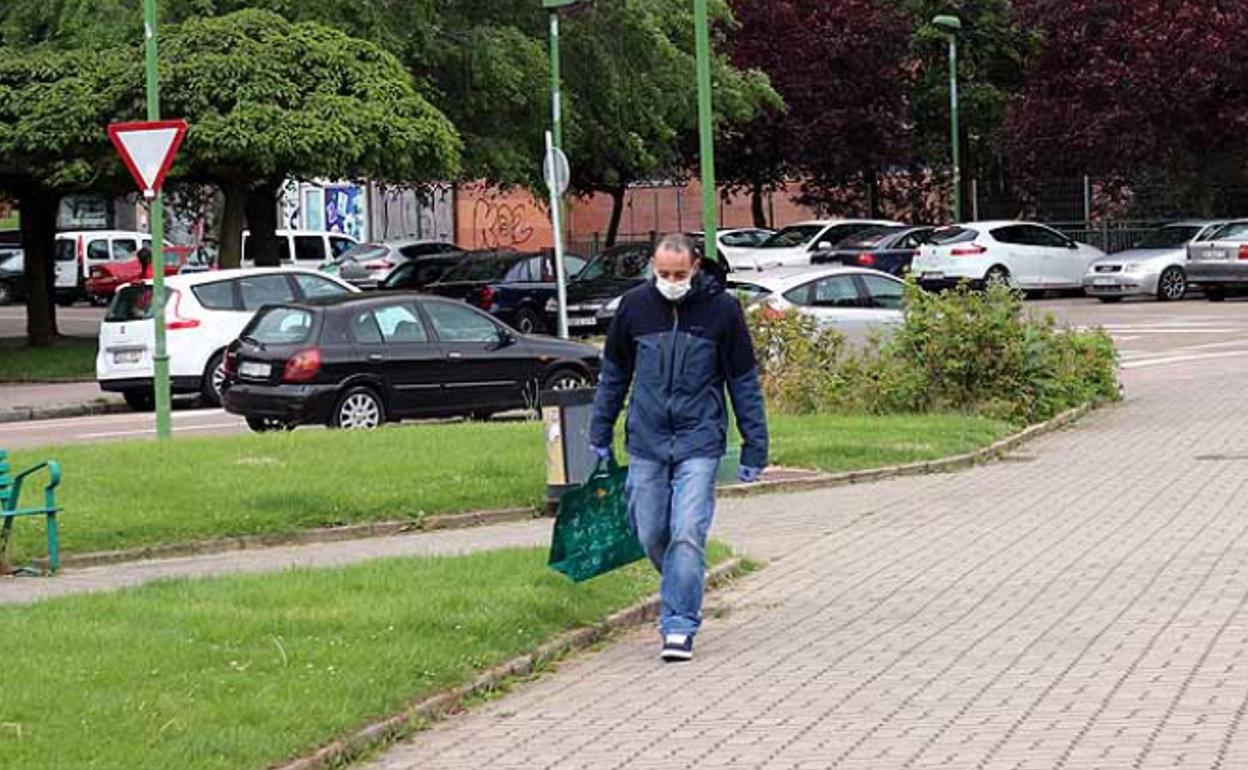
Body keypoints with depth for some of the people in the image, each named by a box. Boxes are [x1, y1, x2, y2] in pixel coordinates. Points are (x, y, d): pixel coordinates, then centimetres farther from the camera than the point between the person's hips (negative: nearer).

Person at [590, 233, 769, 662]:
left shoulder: (722, 309, -5)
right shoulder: (635, 306, 1)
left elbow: (745, 381, 2)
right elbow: (614, 373, 15)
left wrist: (755, 447, 1)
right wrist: (600, 434, 16)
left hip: (699, 443, -3)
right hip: (646, 442, 3)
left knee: (687, 536, -13)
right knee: (651, 536, 8)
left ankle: (679, 625, -8)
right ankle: (683, 592, 35)